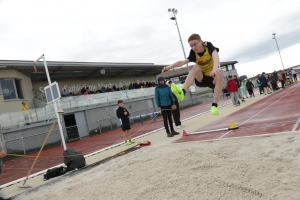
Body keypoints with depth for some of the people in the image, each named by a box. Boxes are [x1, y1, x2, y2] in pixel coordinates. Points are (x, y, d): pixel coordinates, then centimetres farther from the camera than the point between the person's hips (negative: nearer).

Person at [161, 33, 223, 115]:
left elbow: (215, 55, -36)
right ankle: (182, 92, -45)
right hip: (201, 79, 1)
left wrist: (215, 68, -59)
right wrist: (170, 66, -45)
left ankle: (214, 106, -33)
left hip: (213, 78, -1)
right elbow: (183, 62, -25)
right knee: (196, 67, -28)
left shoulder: (208, 46, -15)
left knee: (220, 74, -34)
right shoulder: (193, 53, -8)